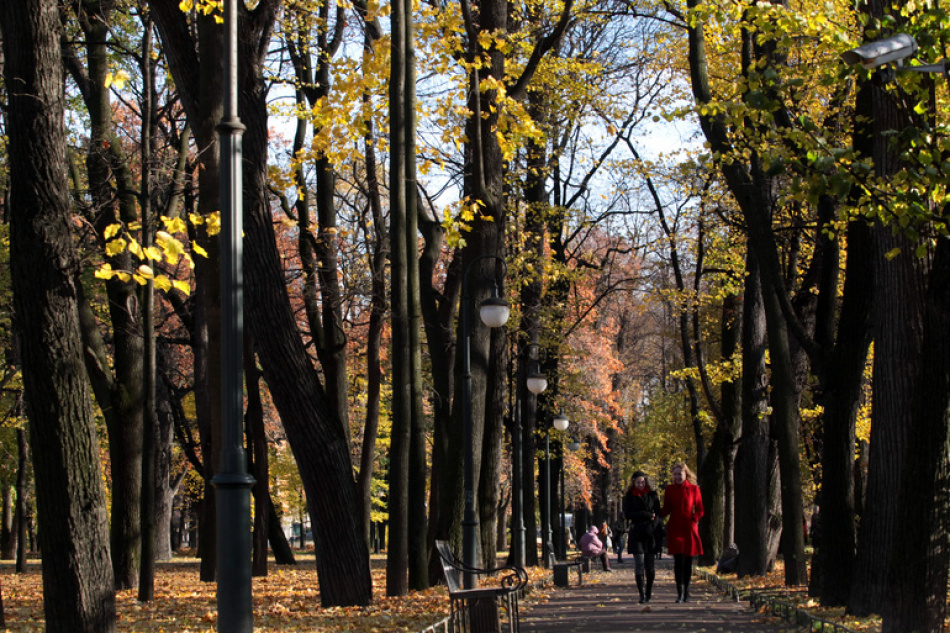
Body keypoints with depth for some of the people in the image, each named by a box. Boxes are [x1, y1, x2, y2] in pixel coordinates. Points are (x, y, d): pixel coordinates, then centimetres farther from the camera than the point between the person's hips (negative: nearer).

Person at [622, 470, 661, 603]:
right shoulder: (629, 497, 7)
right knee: (639, 564, -9)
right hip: (636, 533, -1)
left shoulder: (652, 495, 10)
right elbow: (627, 514, -2)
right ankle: (642, 595, -10)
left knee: (650, 565, 2)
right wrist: (647, 515, -8)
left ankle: (649, 593, 16)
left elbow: (657, 513, 7)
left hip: (651, 532, 1)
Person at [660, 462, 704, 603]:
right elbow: (666, 509, 10)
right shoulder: (669, 489, 7)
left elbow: (700, 511, 7)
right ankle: (680, 593, -13)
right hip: (675, 528, 0)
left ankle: (686, 592, 16)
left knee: (688, 561, 4)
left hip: (689, 528, 0)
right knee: (678, 560, -10)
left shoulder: (694, 489, 4)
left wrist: (694, 520, -10)